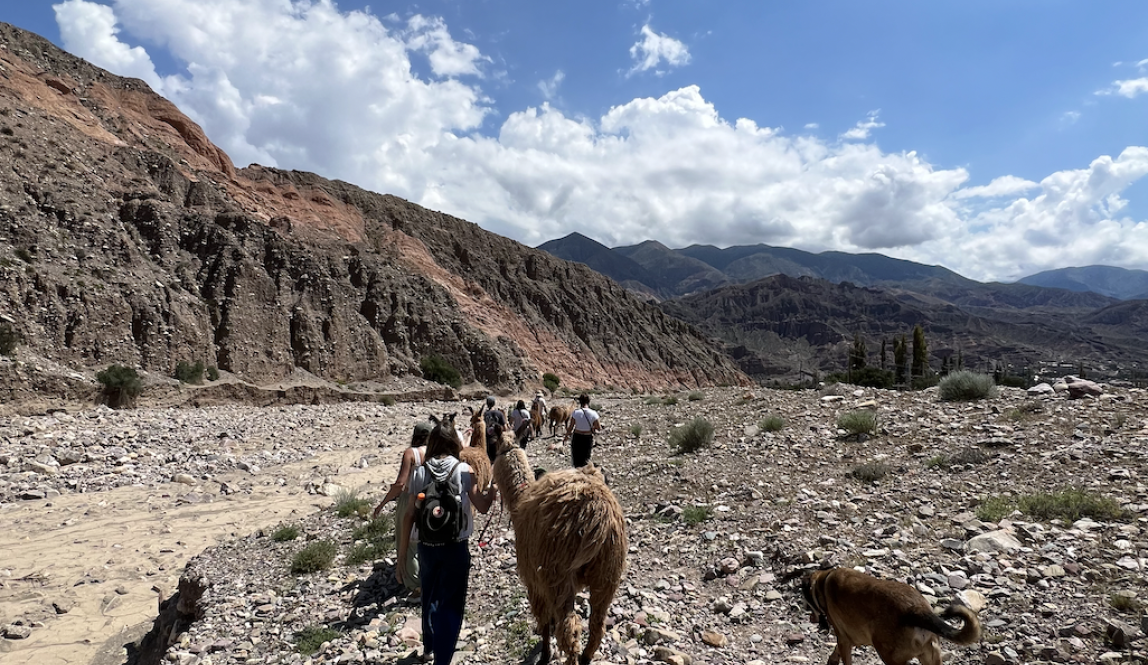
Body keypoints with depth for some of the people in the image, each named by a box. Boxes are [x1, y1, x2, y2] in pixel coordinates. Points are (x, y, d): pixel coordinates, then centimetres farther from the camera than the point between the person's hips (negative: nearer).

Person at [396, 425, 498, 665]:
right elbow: (483, 507, -5)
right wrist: (494, 487, 9)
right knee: (451, 604, 7)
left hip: (427, 546, 4)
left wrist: (402, 553, 2)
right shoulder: (464, 470, -8)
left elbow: (409, 515, -4)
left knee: (429, 598, 25)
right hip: (456, 546, -3)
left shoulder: (420, 472, -2)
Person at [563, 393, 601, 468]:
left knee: (576, 459, 16)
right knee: (586, 459, 19)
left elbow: (570, 427, -9)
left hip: (577, 437, -1)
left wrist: (566, 436, 6)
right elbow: (599, 428, -8)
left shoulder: (575, 412, -14)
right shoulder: (593, 413, -13)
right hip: (588, 439, 1)